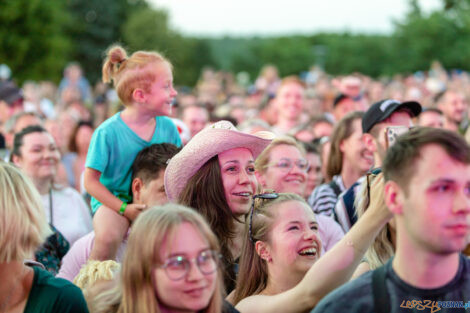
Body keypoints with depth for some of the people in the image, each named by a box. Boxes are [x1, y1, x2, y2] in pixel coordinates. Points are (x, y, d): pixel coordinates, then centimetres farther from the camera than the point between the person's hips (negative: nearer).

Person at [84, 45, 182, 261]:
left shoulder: (167, 127, -2)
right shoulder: (108, 132, -16)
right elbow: (91, 181, -12)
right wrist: (124, 208, -19)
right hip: (112, 200, -4)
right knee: (108, 237, -33)